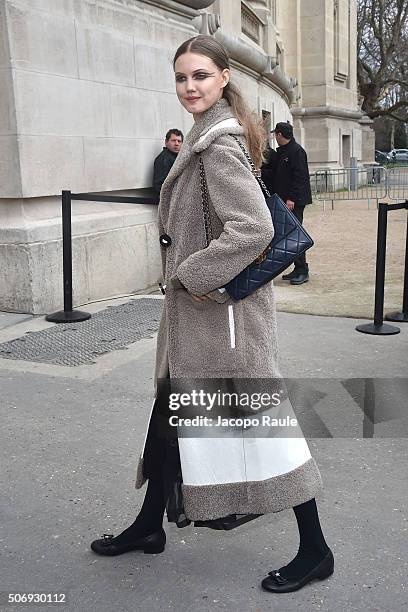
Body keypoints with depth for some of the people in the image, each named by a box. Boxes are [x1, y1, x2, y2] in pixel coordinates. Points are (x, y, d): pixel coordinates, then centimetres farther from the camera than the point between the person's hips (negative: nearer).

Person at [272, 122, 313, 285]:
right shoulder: (280, 152, 16)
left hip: (295, 201, -9)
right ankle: (298, 270, 16)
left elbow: (299, 177, -17)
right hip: (283, 200, 9)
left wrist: (292, 198, -21)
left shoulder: (296, 151, -10)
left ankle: (302, 271, -2)